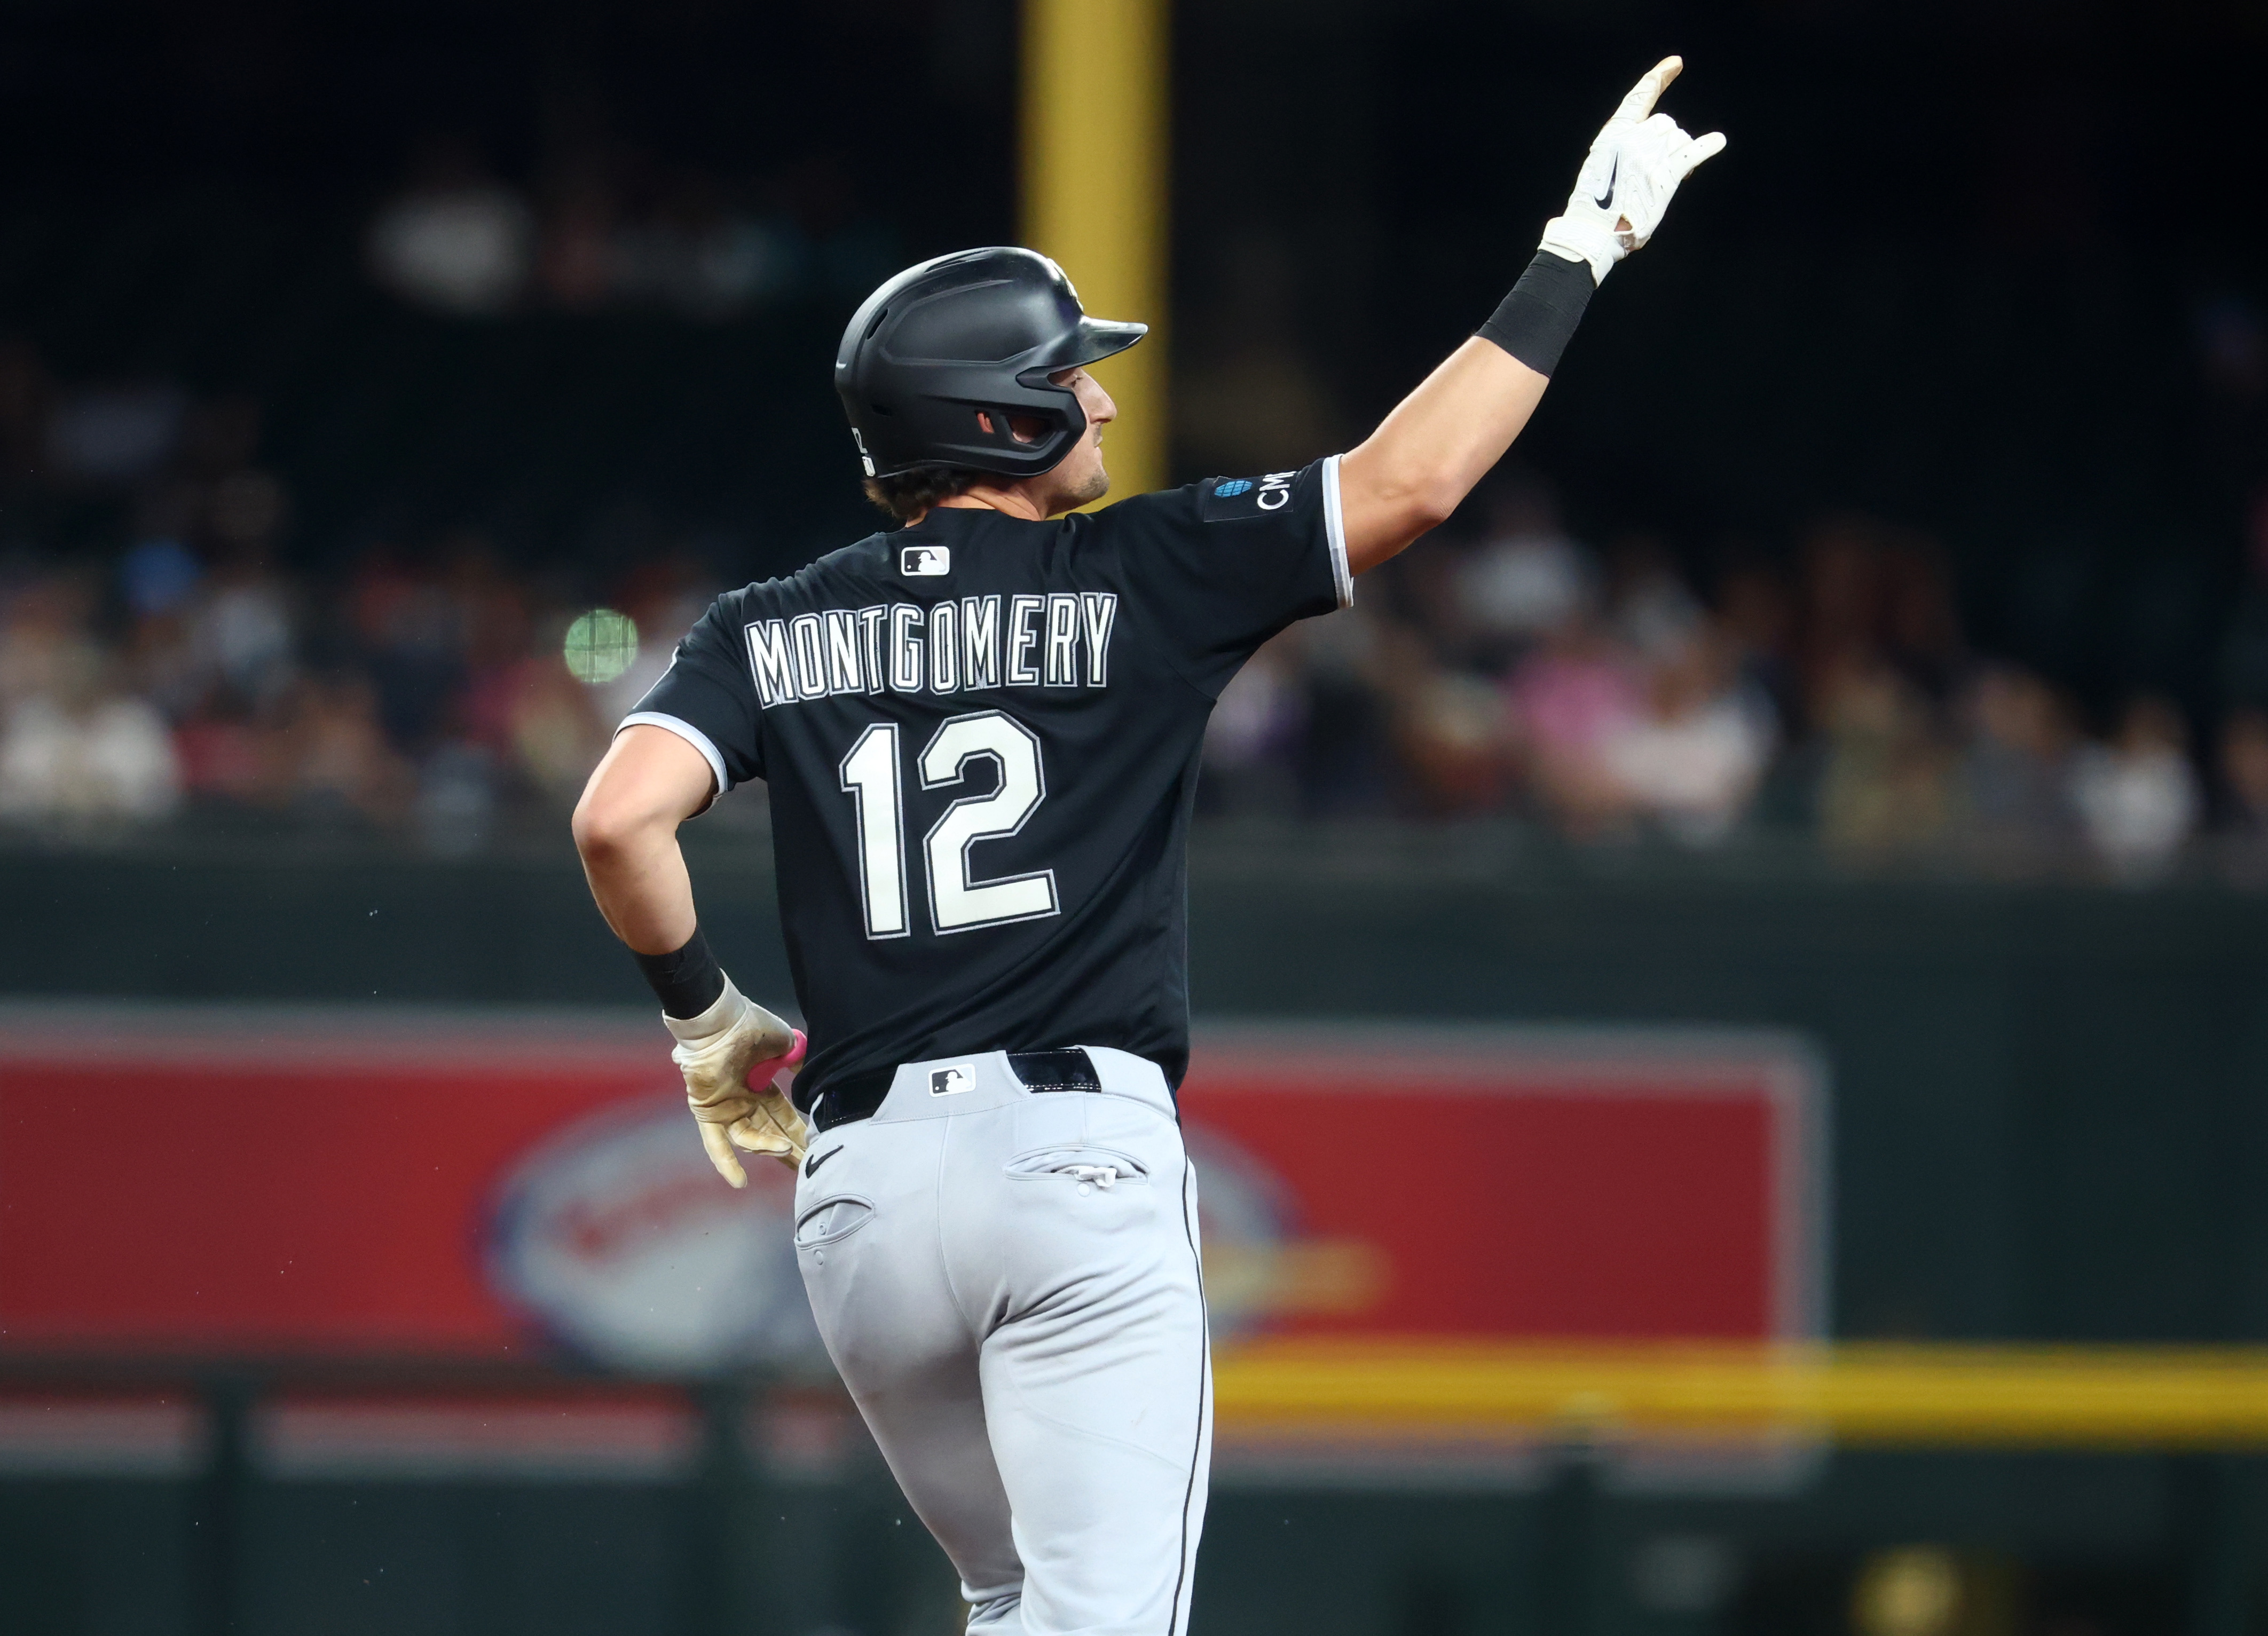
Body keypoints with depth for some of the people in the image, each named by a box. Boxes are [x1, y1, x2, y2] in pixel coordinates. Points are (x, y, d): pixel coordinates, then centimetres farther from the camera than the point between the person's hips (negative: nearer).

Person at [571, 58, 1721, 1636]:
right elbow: (1408, 481, -2)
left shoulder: (771, 632, 9)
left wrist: (706, 1020, 11)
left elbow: (618, 816, -6)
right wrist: (1584, 247, 6)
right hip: (1080, 1151, -4)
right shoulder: (1138, 580, 2)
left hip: (861, 1180, 4)